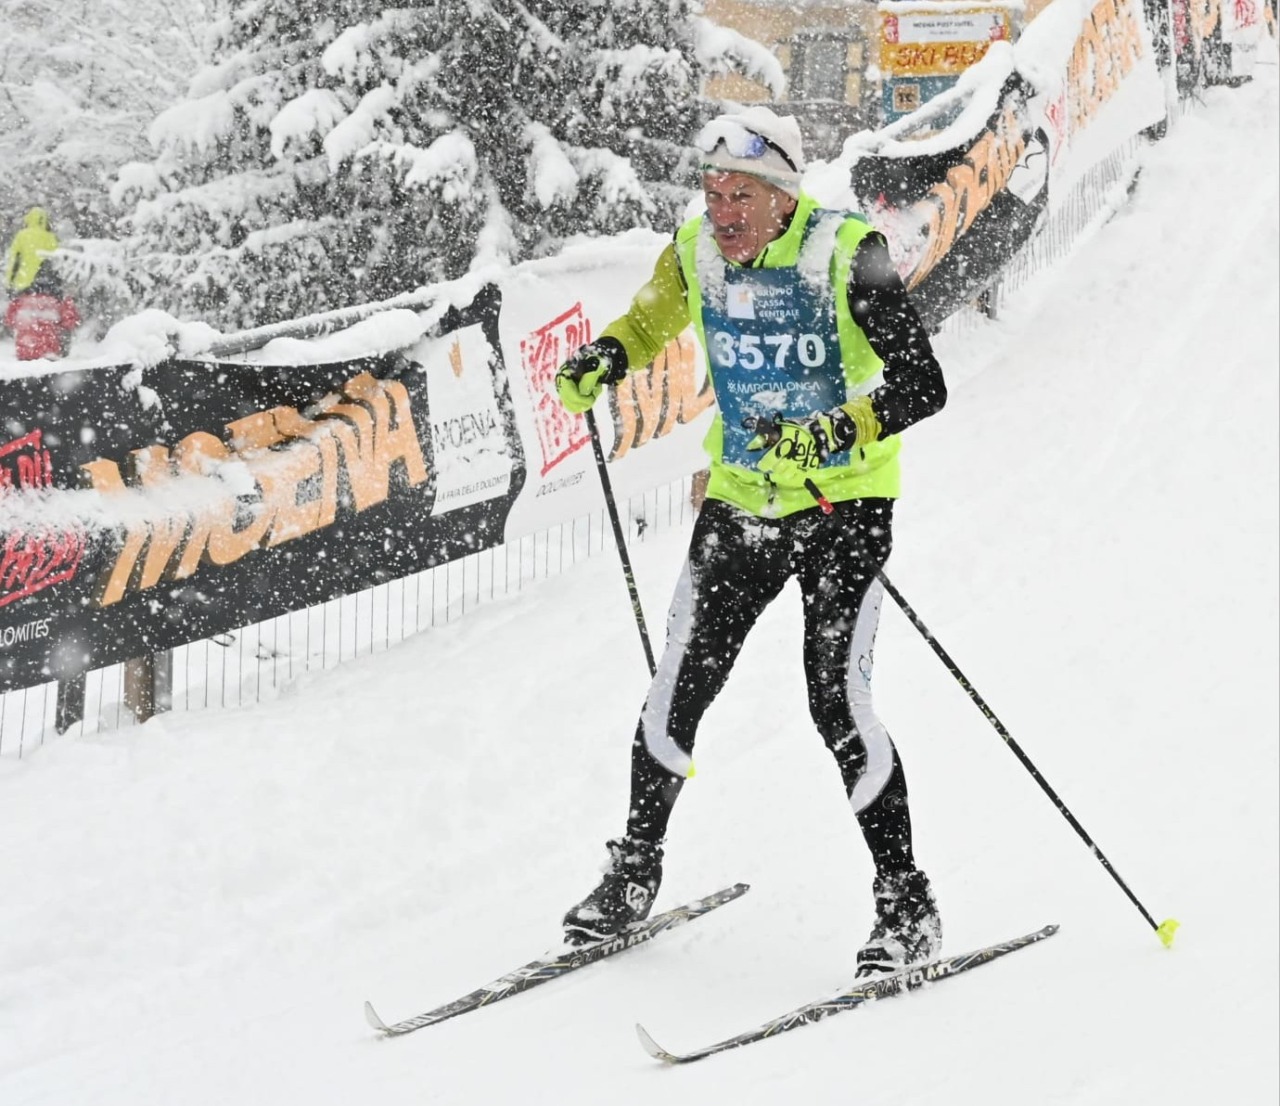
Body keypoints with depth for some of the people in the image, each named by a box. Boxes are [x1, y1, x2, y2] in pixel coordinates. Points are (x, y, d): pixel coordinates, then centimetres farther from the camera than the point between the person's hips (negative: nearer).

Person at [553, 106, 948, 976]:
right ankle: (634, 874, 26)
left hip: (844, 506, -4)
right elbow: (652, 320, 20)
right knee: (679, 692, 5)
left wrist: (834, 433, -36)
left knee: (837, 699, -14)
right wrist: (603, 360, -1)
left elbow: (924, 386, -22)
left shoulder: (848, 255, -18)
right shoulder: (697, 254, -3)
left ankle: (908, 908, 0)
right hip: (739, 504, 5)